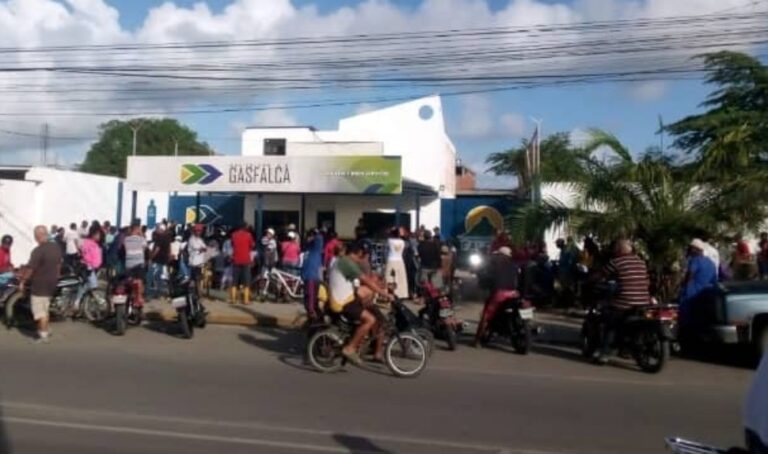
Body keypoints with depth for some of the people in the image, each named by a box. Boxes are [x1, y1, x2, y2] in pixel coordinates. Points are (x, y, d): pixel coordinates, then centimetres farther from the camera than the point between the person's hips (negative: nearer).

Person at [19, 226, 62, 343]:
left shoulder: (38, 250, -22)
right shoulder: (56, 248, 3)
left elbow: (30, 268, -20)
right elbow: (58, 265, 14)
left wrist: (23, 281, -7)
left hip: (39, 285, -8)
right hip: (51, 284, 8)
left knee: (40, 312, 2)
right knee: (45, 310, 21)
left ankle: (43, 335, 7)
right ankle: (43, 330, 30)